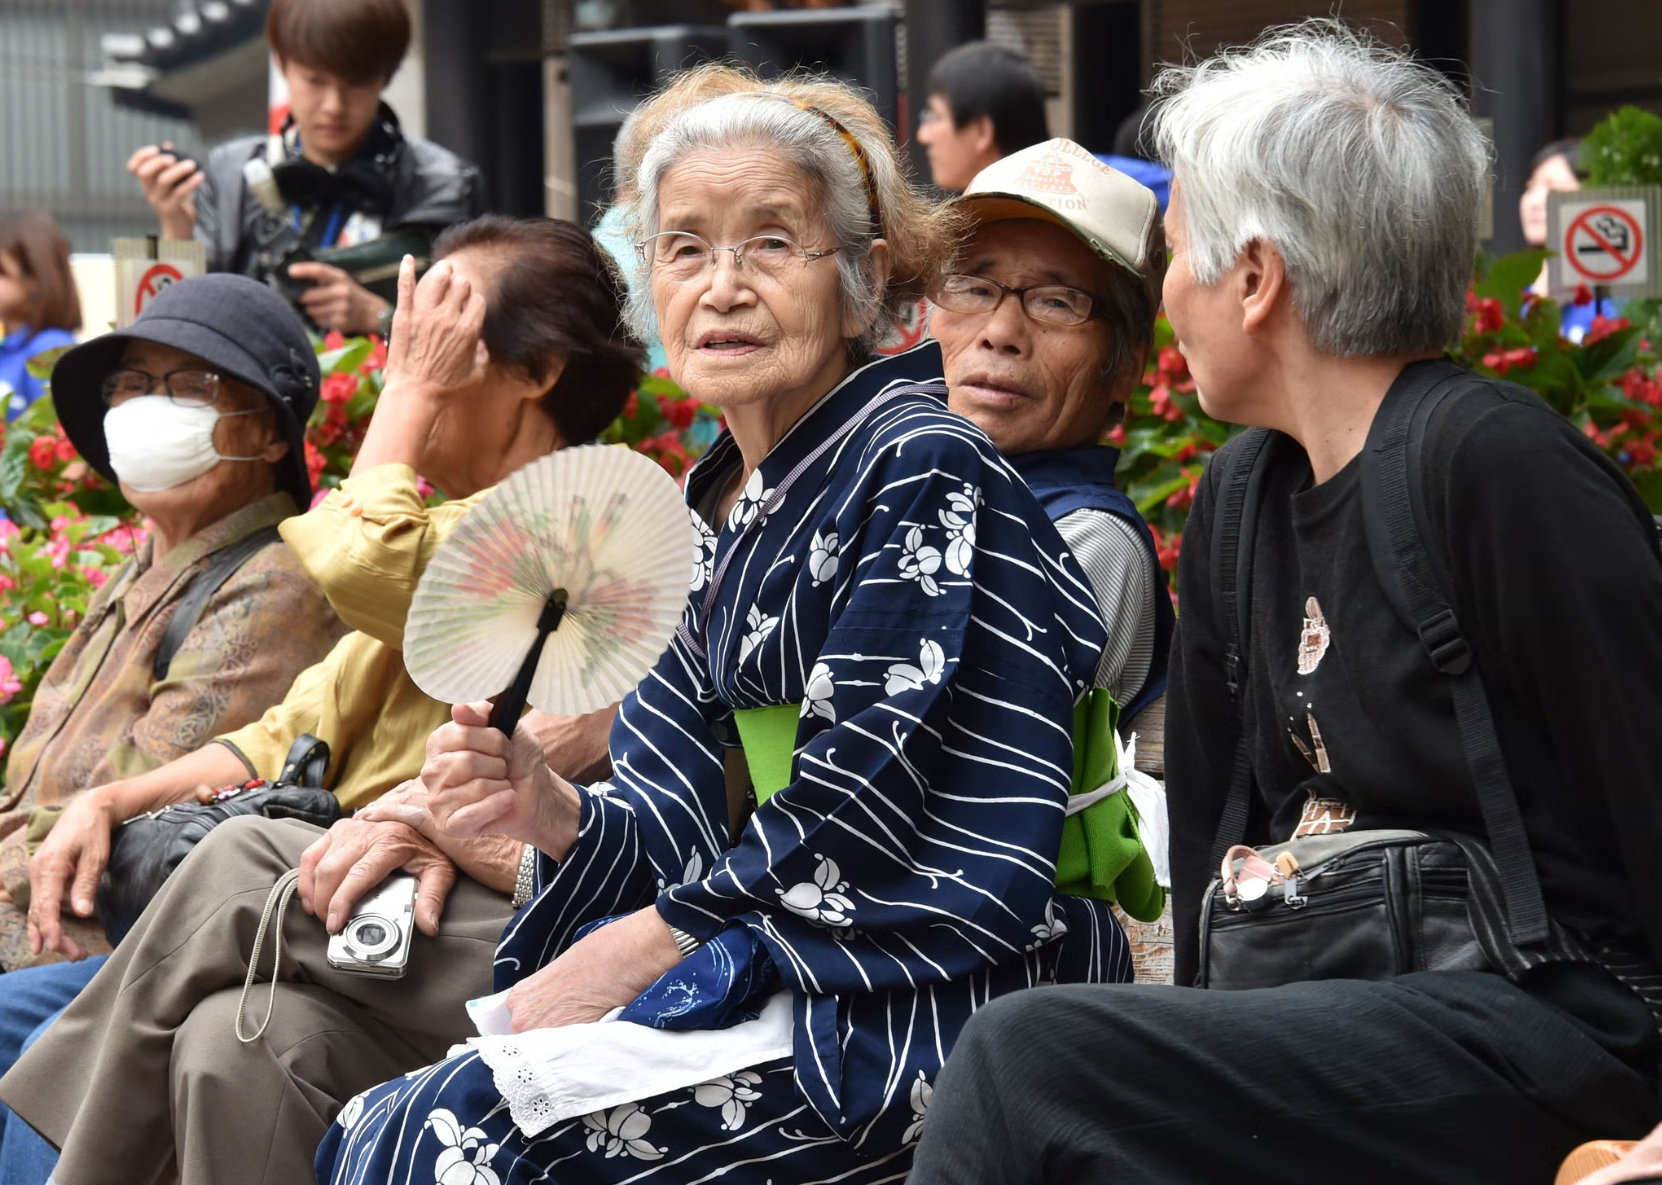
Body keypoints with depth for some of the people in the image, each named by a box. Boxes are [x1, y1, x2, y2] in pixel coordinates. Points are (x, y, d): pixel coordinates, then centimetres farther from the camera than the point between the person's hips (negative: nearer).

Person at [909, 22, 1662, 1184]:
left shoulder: (1501, 470, -11)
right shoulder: (1239, 499, 15)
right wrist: (1196, 1055, 12)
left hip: (1544, 1035, -8)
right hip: (1328, 1014, 8)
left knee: (1027, 1056, -24)